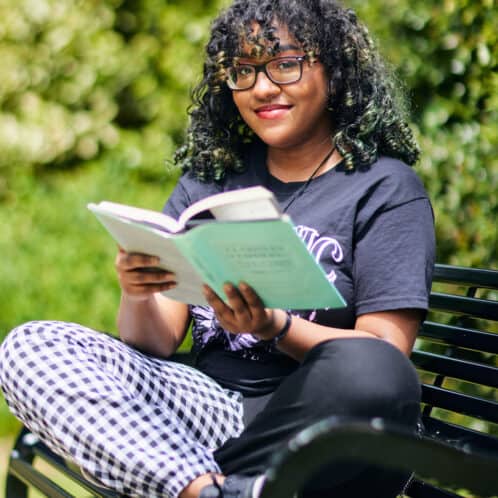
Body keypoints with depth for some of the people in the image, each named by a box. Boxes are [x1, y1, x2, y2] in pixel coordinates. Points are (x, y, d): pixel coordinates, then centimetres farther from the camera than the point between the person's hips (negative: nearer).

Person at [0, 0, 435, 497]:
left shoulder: (386, 188, 3)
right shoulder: (207, 180, 16)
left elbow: (385, 357, -7)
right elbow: (156, 345, 9)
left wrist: (273, 327, -23)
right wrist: (138, 297, -14)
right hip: (210, 408, 4)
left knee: (369, 369, -37)